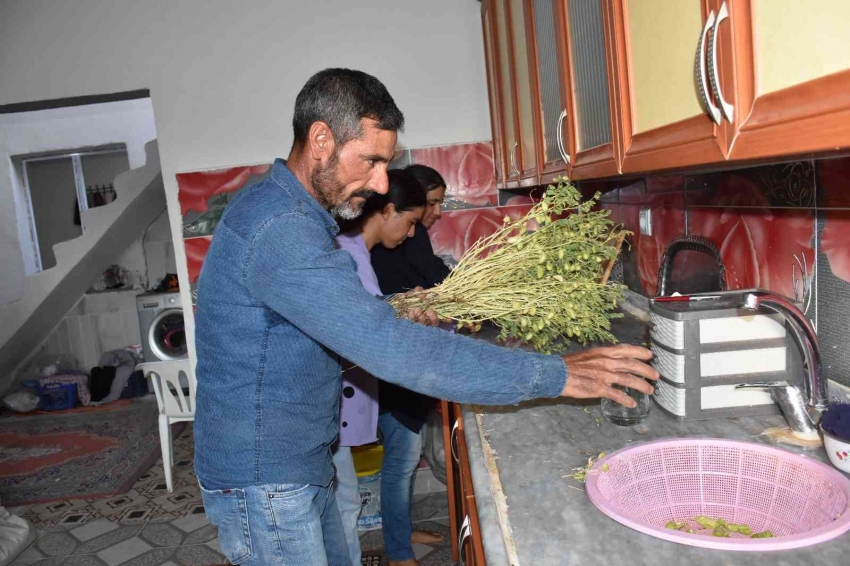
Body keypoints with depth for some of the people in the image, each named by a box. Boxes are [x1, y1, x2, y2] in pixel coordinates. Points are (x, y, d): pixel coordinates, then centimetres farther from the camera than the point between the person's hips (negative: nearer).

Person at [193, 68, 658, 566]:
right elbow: (391, 351, -34)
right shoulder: (278, 230, -27)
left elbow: (343, 327, 17)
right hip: (264, 487, -9)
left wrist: (395, 322, -2)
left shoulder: (293, 216, 6)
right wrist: (556, 375, -30)